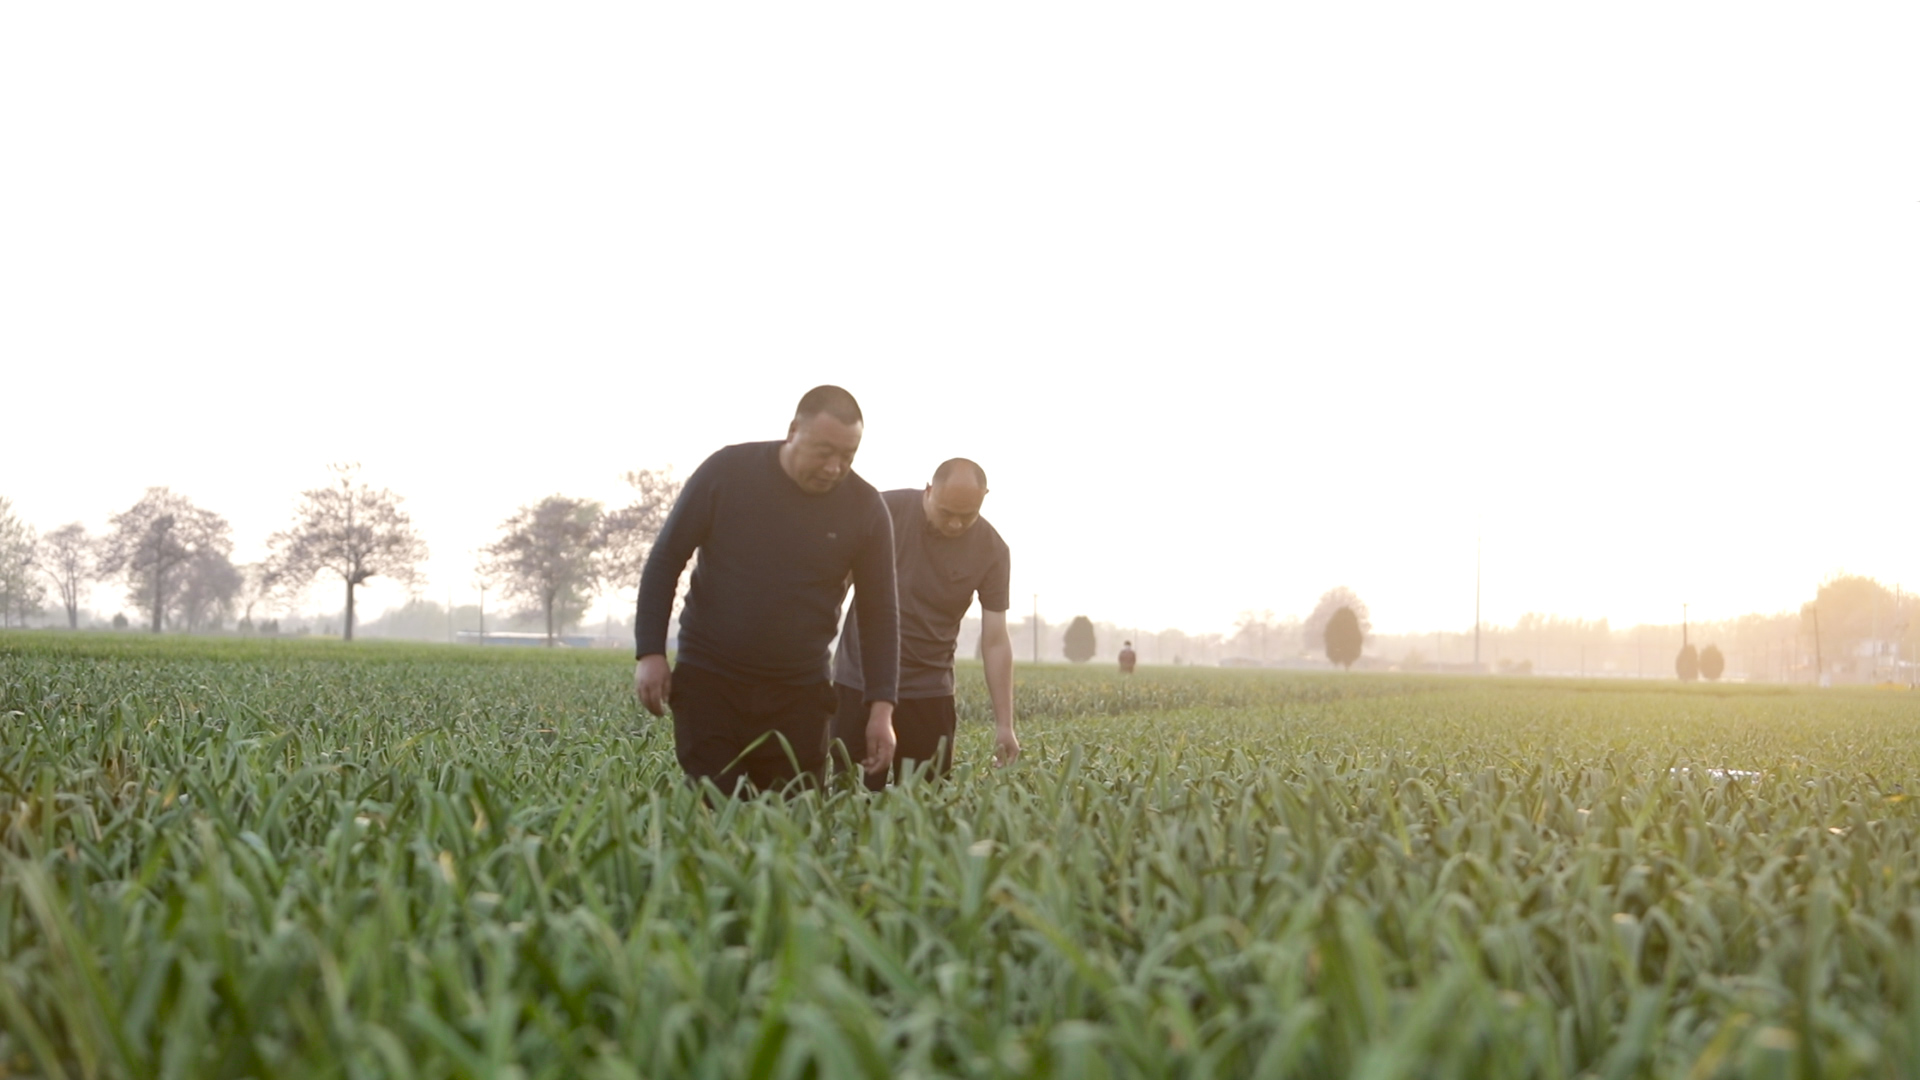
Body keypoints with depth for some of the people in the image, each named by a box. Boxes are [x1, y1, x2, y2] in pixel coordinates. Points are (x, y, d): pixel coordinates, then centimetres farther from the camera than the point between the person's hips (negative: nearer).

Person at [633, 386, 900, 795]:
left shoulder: (866, 509, -6)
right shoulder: (726, 471, -9)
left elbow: (879, 612, 0)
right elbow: (665, 559, 0)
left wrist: (881, 707, -8)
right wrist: (650, 653, -6)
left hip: (800, 690, 1)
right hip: (707, 677, -1)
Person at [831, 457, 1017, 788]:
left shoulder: (992, 551, -7)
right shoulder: (886, 511, -11)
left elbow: (995, 641, -5)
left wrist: (1004, 723, -9)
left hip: (929, 690, 1)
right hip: (859, 680, -1)